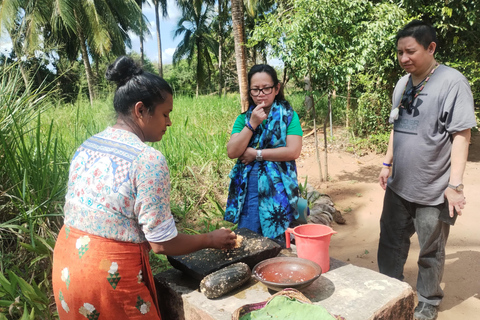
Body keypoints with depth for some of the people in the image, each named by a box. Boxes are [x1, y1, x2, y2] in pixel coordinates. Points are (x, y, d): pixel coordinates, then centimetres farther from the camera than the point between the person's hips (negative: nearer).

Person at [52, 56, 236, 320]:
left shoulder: (86, 147, 2)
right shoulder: (148, 159, -22)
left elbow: (81, 212, 11)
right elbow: (162, 243, -18)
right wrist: (211, 240, -2)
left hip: (67, 262, 8)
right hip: (111, 271, -7)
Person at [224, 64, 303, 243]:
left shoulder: (288, 115, 1)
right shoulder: (243, 118, 9)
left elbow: (293, 151, -11)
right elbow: (232, 152, -3)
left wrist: (256, 153, -9)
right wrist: (252, 124, -11)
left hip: (278, 188, -2)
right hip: (248, 188, 3)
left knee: (276, 242, 6)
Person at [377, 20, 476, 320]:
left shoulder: (452, 82, -13)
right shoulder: (402, 84, 7)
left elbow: (461, 135, -15)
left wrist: (455, 184, -18)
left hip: (433, 190, -6)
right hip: (398, 185, 6)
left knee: (431, 253, 11)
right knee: (391, 245, 16)